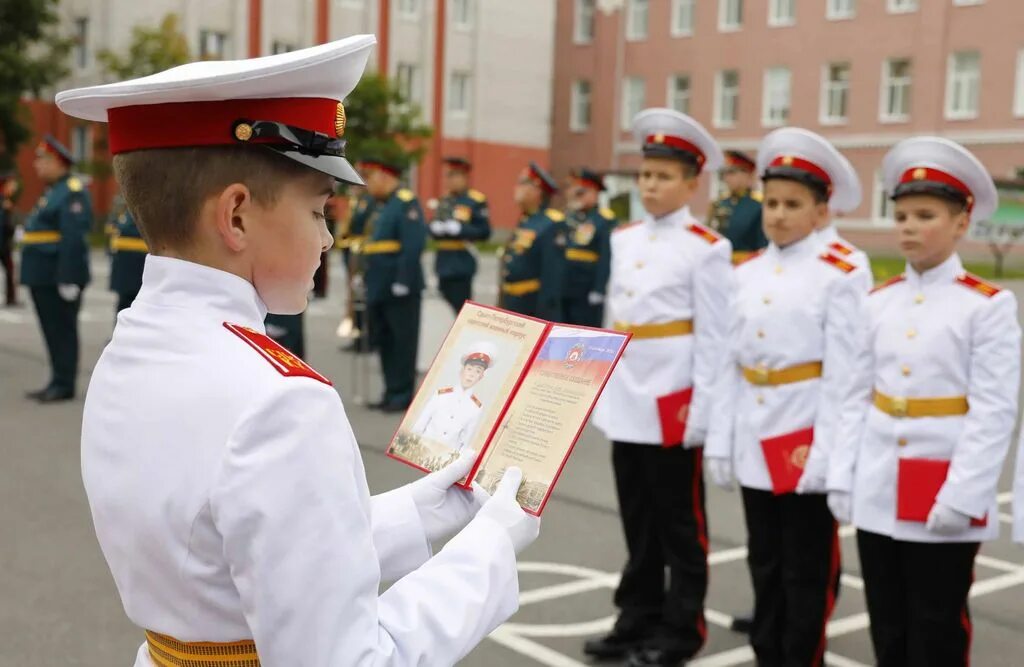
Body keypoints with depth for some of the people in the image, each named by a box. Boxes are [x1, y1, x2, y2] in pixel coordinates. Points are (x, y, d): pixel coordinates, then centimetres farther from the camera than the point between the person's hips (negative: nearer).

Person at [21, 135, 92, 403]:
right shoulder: (53, 191, 19)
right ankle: (58, 382, 19)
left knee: (62, 329, -4)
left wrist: (68, 278, -24)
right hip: (43, 277, 10)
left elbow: (73, 238, -20)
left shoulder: (73, 192, -13)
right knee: (52, 330, 13)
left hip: (60, 276, -10)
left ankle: (65, 385, 2)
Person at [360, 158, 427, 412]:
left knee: (402, 342, -1)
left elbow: (414, 245, -20)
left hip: (399, 289, -9)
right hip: (379, 289, 9)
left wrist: (402, 282, -23)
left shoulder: (406, 203, -10)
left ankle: (402, 396, 5)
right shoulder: (382, 205, 18)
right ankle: (391, 393, 21)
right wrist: (369, 281, 14)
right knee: (383, 342, 13)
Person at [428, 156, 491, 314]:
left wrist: (459, 229, -21)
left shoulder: (476, 200, -5)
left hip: (462, 263, -7)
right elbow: (434, 229, 16)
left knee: (462, 307, -5)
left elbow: (484, 232, -11)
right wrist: (437, 228, -7)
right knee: (453, 303, 11)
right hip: (445, 261, 7)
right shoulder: (444, 201, 16)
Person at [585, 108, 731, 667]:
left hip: (673, 400, -6)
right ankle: (637, 619, 26)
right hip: (625, 398, 6)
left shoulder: (706, 248, -9)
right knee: (636, 516, 14)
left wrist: (702, 407, -14)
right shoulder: (624, 239, 9)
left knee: (679, 520, 6)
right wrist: (601, 389, 12)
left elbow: (714, 336, -10)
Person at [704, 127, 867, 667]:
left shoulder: (838, 277, -7)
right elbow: (731, 363, 7)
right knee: (764, 562, 16)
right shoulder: (746, 274, 7)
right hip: (754, 440, 5)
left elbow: (842, 374, -11)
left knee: (807, 570, 7)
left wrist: (827, 453, -15)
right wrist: (720, 440, 5)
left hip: (805, 442, -5)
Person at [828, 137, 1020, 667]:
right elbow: (856, 395, 7)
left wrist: (963, 495, -17)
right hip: (878, 492, 4)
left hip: (944, 495, -4)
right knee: (886, 624, 14)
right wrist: (842, 476, 2)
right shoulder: (878, 301, 6)